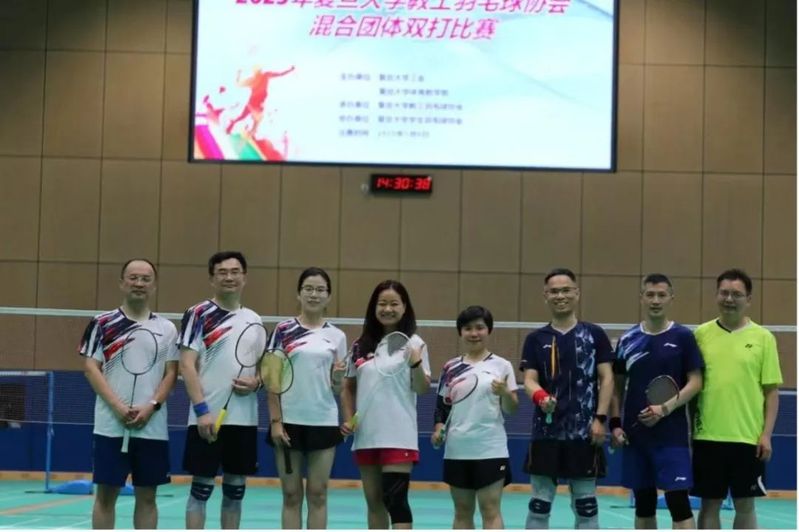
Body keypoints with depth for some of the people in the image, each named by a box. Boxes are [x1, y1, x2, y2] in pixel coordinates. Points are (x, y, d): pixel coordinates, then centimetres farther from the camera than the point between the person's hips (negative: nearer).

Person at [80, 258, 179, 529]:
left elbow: (171, 373, 5)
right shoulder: (102, 323, 3)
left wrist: (151, 407, -11)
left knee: (146, 496, 6)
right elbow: (91, 367, -2)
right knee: (106, 494, 1)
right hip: (111, 425, -2)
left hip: (152, 427, 2)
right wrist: (118, 407, -13)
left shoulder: (166, 328, 8)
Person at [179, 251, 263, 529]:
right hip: (208, 417, -5)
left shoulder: (254, 320, 13)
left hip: (244, 418, 5)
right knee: (201, 488, -1)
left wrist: (256, 382, -4)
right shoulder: (198, 314, -3)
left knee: (235, 489, 10)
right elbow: (186, 365, -9)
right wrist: (201, 409, -17)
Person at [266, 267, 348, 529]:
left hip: (324, 422, 1)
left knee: (318, 494, 4)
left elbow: (337, 388, 9)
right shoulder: (283, 331, 1)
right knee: (291, 495, 3)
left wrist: (337, 377, -14)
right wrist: (275, 421, -7)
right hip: (289, 421, -1)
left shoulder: (336, 336, 6)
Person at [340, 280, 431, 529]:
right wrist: (348, 419, 5)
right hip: (365, 435, 5)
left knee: (395, 498, -11)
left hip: (398, 435, -5)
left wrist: (415, 364, -24)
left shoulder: (413, 343, -2)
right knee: (374, 502, 11)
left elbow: (422, 389, -7)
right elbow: (348, 387, 18)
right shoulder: (361, 345, 10)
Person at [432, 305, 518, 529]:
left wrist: (505, 393, -22)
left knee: (490, 511, -6)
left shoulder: (501, 365, 0)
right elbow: (441, 405, 15)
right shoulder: (451, 367, 9)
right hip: (457, 449, 4)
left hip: (491, 450, -3)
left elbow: (512, 409, -2)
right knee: (462, 511, 10)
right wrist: (438, 429, -2)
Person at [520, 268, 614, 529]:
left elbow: (606, 378, 2)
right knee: (539, 504, 5)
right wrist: (539, 396, -24)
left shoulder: (595, 334, 4)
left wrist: (600, 418, -8)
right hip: (546, 431, 1)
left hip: (584, 432, -1)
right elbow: (530, 379, -1)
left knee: (586, 504, 5)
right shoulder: (536, 338, 6)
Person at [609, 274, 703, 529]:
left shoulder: (683, 337, -1)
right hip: (635, 434, 4)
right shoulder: (628, 339, 7)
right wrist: (615, 424, 2)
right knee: (643, 503, 11)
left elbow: (695, 382, -4)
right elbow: (617, 385, 12)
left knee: (678, 501, -8)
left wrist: (666, 408, -16)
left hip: (672, 434, -4)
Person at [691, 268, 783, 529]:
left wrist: (766, 434, -6)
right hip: (707, 436, 1)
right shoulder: (701, 334, 5)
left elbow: (771, 390, 1)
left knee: (745, 506, 6)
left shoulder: (763, 338, 1)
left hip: (748, 438, -1)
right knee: (709, 505, 6)